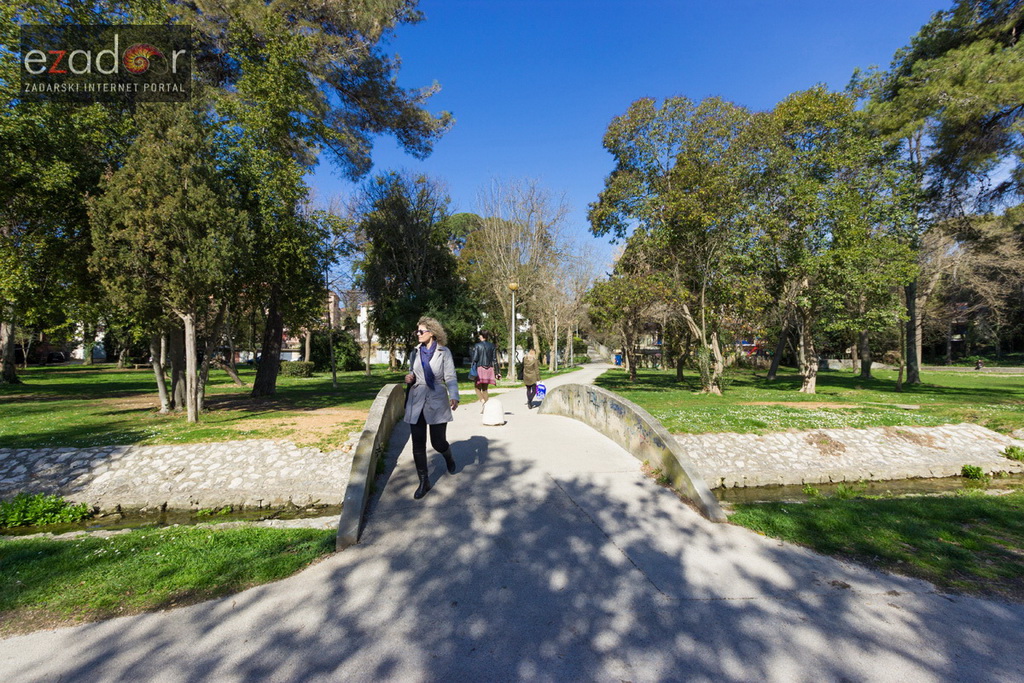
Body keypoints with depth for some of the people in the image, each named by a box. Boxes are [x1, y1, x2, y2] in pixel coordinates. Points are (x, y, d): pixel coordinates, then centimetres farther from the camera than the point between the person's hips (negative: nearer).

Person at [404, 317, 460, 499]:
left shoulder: (444, 352, -4)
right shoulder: (416, 352, 9)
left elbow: (450, 377, -9)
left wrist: (454, 397, -25)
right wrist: (410, 378, -2)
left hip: (437, 403, -3)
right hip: (416, 402, 4)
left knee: (438, 442, 2)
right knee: (418, 444, 2)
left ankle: (448, 456, 39)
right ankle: (424, 482, 17)